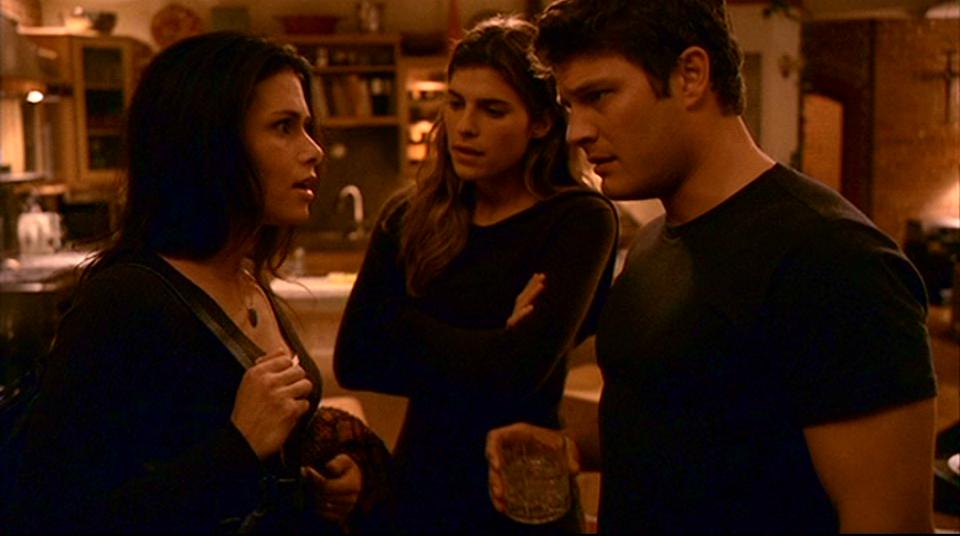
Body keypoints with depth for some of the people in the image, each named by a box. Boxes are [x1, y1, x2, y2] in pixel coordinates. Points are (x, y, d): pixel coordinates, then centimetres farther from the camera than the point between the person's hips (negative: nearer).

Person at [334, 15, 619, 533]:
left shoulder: (580, 219, -13)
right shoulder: (408, 216, -1)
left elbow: (516, 371, -25)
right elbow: (352, 362, -9)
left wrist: (405, 326, -12)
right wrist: (486, 347, -17)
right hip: (418, 485, 4)